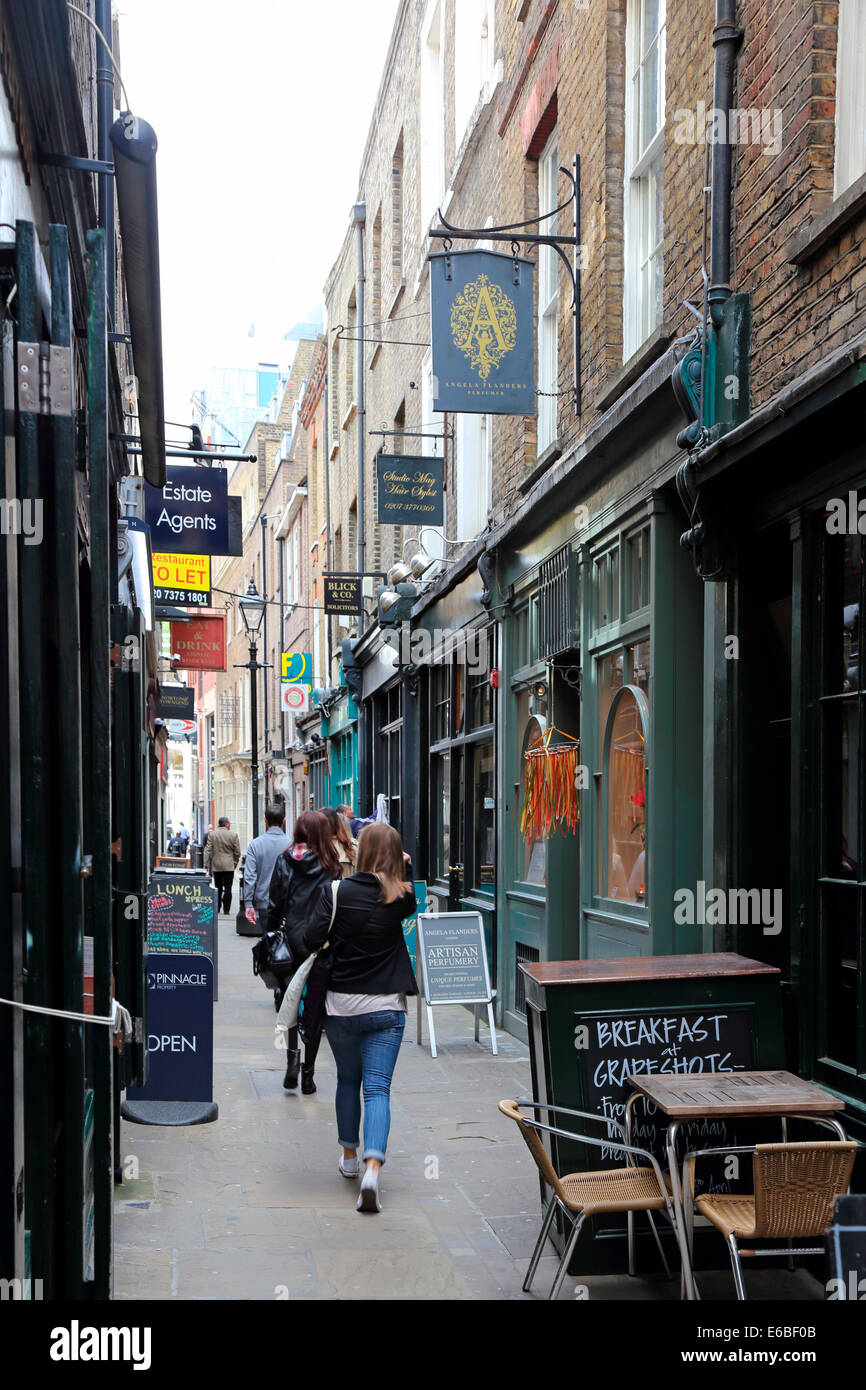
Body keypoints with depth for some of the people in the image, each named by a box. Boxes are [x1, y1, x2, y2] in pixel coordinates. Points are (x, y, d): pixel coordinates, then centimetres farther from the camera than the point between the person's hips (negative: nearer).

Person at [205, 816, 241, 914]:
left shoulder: (212, 834, 0)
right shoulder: (233, 835, -4)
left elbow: (207, 850, -2)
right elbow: (237, 852, -1)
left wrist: (206, 864, 2)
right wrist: (235, 863, 13)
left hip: (216, 866, 2)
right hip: (229, 866, -2)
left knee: (218, 888, 13)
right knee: (227, 889, 0)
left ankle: (217, 909, 14)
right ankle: (226, 910, -3)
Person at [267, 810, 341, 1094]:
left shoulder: (284, 861, -2)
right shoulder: (331, 864, -5)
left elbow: (274, 905, 0)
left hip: (292, 940, 1)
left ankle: (292, 1054, -8)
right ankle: (308, 1074, 9)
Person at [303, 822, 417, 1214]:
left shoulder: (336, 892, -8)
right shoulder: (399, 897, -4)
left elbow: (312, 940, -12)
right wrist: (405, 869, 12)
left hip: (341, 1005, 1)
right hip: (386, 1006, -1)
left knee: (347, 1080, 21)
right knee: (377, 1089, -1)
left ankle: (349, 1156, 33)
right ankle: (372, 1168, -18)